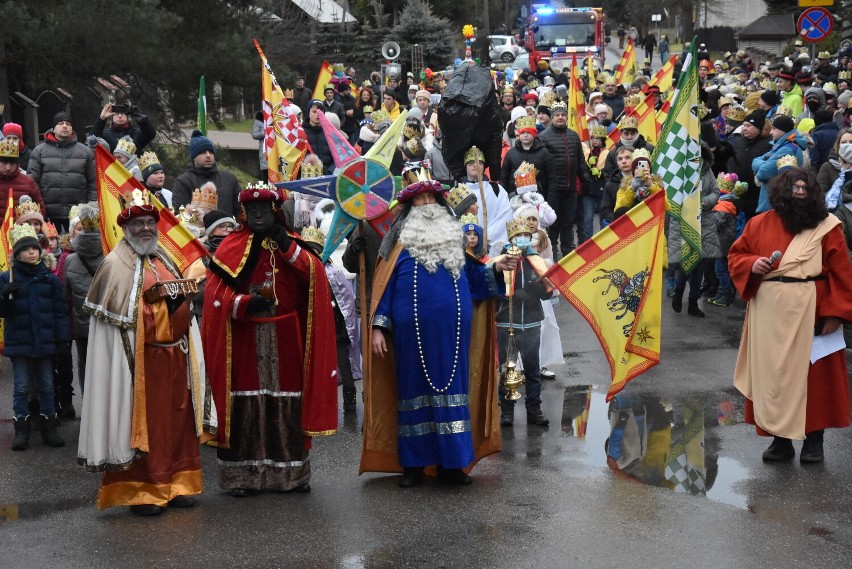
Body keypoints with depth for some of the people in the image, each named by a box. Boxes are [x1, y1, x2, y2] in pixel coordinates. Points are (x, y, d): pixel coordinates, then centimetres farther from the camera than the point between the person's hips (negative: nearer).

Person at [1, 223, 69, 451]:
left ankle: (49, 429, 16)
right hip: (19, 342, -1)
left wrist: (62, 338, -2)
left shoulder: (49, 278, 4)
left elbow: (60, 310, 4)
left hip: (45, 342, 1)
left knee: (46, 386, 8)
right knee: (21, 387, 4)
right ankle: (22, 431, 10)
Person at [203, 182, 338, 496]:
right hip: (244, 339, -1)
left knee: (288, 402, 3)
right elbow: (215, 291, -4)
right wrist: (244, 304, -19)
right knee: (245, 404, -3)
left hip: (285, 340, 2)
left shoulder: (293, 243, 11)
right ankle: (243, 475, 3)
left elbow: (316, 277, -5)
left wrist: (287, 247, -13)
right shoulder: (232, 246, 6)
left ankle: (292, 472, 12)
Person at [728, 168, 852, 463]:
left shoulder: (826, 227, -3)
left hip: (811, 313, -2)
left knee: (812, 375, 3)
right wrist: (752, 264, -10)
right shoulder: (759, 225, 5)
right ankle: (780, 438, 16)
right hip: (769, 313, 3)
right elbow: (735, 256, 13)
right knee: (772, 375, 6)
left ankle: (814, 439, 15)